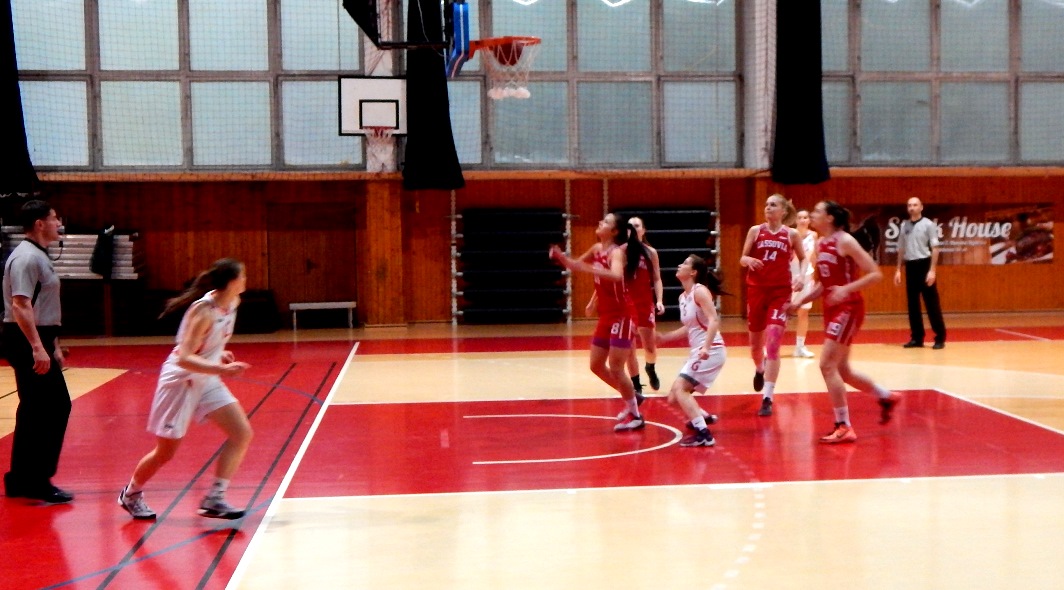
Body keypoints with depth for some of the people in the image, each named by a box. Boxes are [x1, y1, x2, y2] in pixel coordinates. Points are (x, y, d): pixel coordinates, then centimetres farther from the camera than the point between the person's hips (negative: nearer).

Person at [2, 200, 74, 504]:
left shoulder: (39, 256, 17)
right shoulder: (26, 258, -16)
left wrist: (53, 345, 25)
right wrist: (37, 348, -27)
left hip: (39, 340, 11)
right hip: (26, 342, -11)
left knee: (57, 407, 14)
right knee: (37, 413, -5)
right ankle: (31, 482, 2)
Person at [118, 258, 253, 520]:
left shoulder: (232, 303, -2)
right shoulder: (204, 310, -27)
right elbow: (184, 359, -31)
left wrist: (220, 354, 4)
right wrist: (222, 369, -39)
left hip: (206, 380, 8)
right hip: (181, 381, -8)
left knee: (242, 433, -5)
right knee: (165, 452, 6)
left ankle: (214, 500, -2)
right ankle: (131, 494, 32)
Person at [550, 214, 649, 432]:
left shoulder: (617, 252, -18)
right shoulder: (597, 249, 6)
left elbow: (616, 275, -39)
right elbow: (576, 265, 20)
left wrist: (591, 268, -48)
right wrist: (560, 256, 1)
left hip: (621, 316, -9)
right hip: (606, 317, 9)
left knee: (615, 368, -7)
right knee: (597, 366, 13)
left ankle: (635, 416, 6)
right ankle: (631, 398, 29)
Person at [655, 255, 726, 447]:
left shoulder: (700, 291, -12)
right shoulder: (683, 297, 13)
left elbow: (714, 321, -23)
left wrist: (706, 347, -36)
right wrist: (663, 337, 21)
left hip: (710, 351, -9)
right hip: (697, 352, 9)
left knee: (679, 388, -22)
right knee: (674, 397, 12)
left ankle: (704, 434, -24)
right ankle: (703, 417, 36)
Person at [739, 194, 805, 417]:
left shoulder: (791, 234, 1)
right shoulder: (755, 230, 3)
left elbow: (803, 258, 13)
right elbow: (742, 258, 4)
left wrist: (801, 275, -6)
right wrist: (749, 260, -19)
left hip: (781, 291, -2)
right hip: (756, 289, 2)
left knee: (773, 342, -13)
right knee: (756, 342, 13)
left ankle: (767, 398, -12)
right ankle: (759, 369, 50)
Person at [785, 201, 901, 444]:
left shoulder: (845, 241, -13)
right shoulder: (820, 244, 11)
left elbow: (875, 274, -16)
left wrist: (847, 289, -27)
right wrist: (800, 302, 7)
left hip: (848, 308, -9)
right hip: (832, 310, 9)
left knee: (827, 365, -14)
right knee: (842, 370, 16)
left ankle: (844, 427, -6)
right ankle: (886, 397, 37)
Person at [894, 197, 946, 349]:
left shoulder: (928, 224, -4)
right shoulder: (904, 225, 11)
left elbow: (934, 248, -8)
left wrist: (932, 270, -15)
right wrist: (898, 270, 12)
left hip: (924, 264, -5)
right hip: (910, 266, 5)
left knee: (931, 303, -4)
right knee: (912, 303, 6)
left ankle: (940, 338, 1)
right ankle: (917, 338, 13)